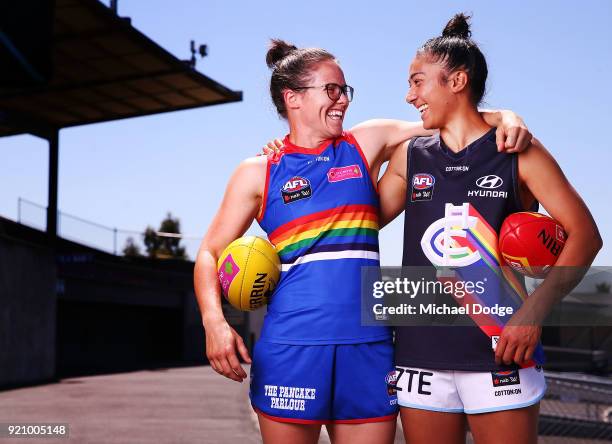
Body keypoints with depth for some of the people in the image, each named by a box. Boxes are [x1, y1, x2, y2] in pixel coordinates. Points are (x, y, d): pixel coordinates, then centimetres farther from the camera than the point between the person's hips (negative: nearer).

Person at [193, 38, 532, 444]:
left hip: (369, 348, 3)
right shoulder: (258, 174, 4)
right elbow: (211, 254, 5)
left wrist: (504, 118, -4)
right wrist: (214, 321, -12)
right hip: (291, 347, -2)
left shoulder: (367, 144, 10)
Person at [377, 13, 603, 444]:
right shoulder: (410, 158, 12)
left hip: (499, 353, -3)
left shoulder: (518, 152, 1)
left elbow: (585, 234, -3)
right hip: (421, 355, 4)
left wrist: (534, 310, -15)